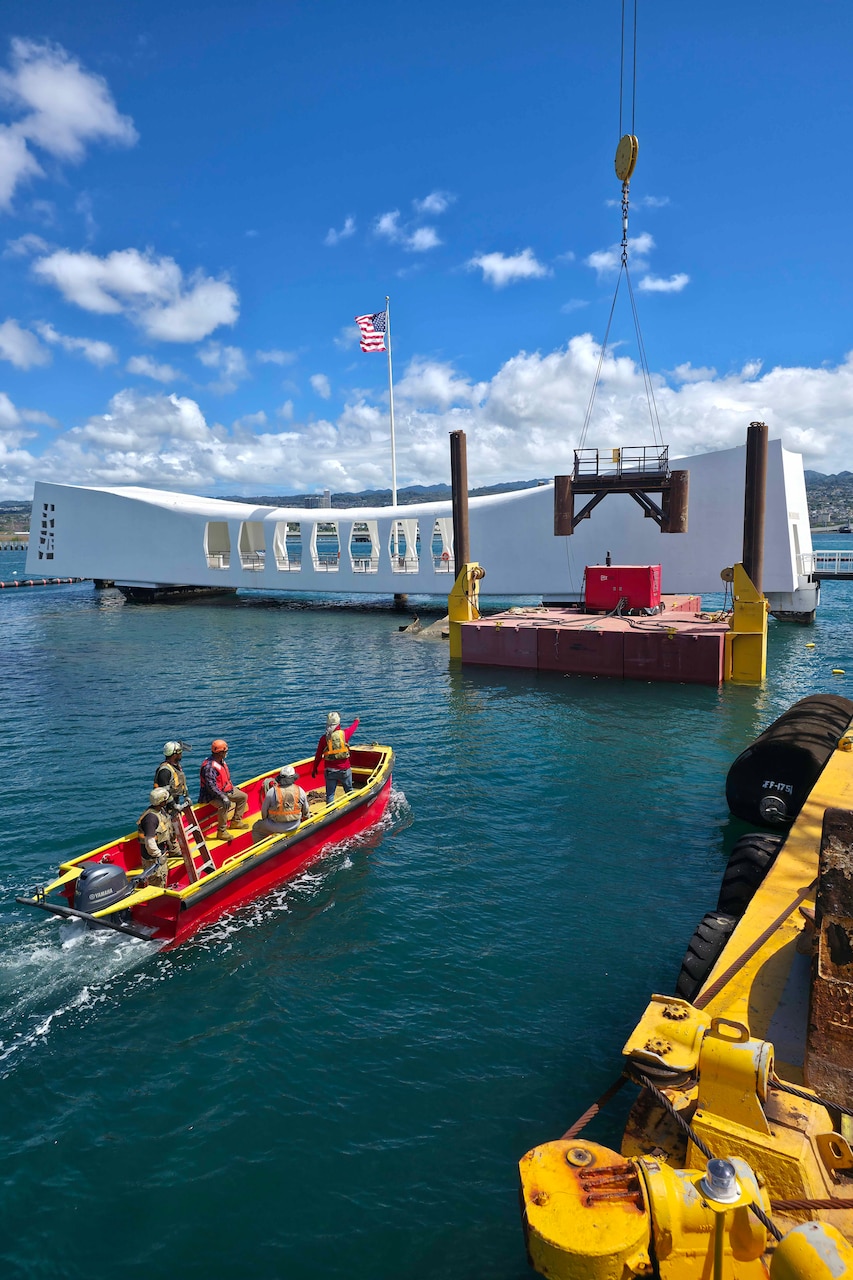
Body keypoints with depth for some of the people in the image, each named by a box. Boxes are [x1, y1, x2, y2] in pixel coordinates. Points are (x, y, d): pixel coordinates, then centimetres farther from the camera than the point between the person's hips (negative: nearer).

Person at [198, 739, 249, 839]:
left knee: (243, 796, 12)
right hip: (213, 795, -10)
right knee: (225, 805, -37)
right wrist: (223, 797, -36)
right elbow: (211, 786, -32)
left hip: (226, 790, 10)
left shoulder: (221, 761, 6)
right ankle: (221, 832, -24)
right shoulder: (209, 766, -26)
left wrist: (232, 786, 21)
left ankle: (235, 822, 19)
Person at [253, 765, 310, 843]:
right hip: (295, 826, 3)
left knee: (257, 828, 22)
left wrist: (265, 821, 17)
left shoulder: (272, 792, -16)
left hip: (276, 827, -3)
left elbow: (264, 811, -4)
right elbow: (306, 811, 5)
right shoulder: (300, 791, -8)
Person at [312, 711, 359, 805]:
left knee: (330, 794, 9)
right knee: (349, 791, 18)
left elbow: (318, 755, 0)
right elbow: (353, 728, 14)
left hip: (330, 770, 0)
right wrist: (356, 721, 37)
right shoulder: (344, 733, -9)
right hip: (345, 769, 0)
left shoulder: (324, 738, -7)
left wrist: (314, 769, 14)